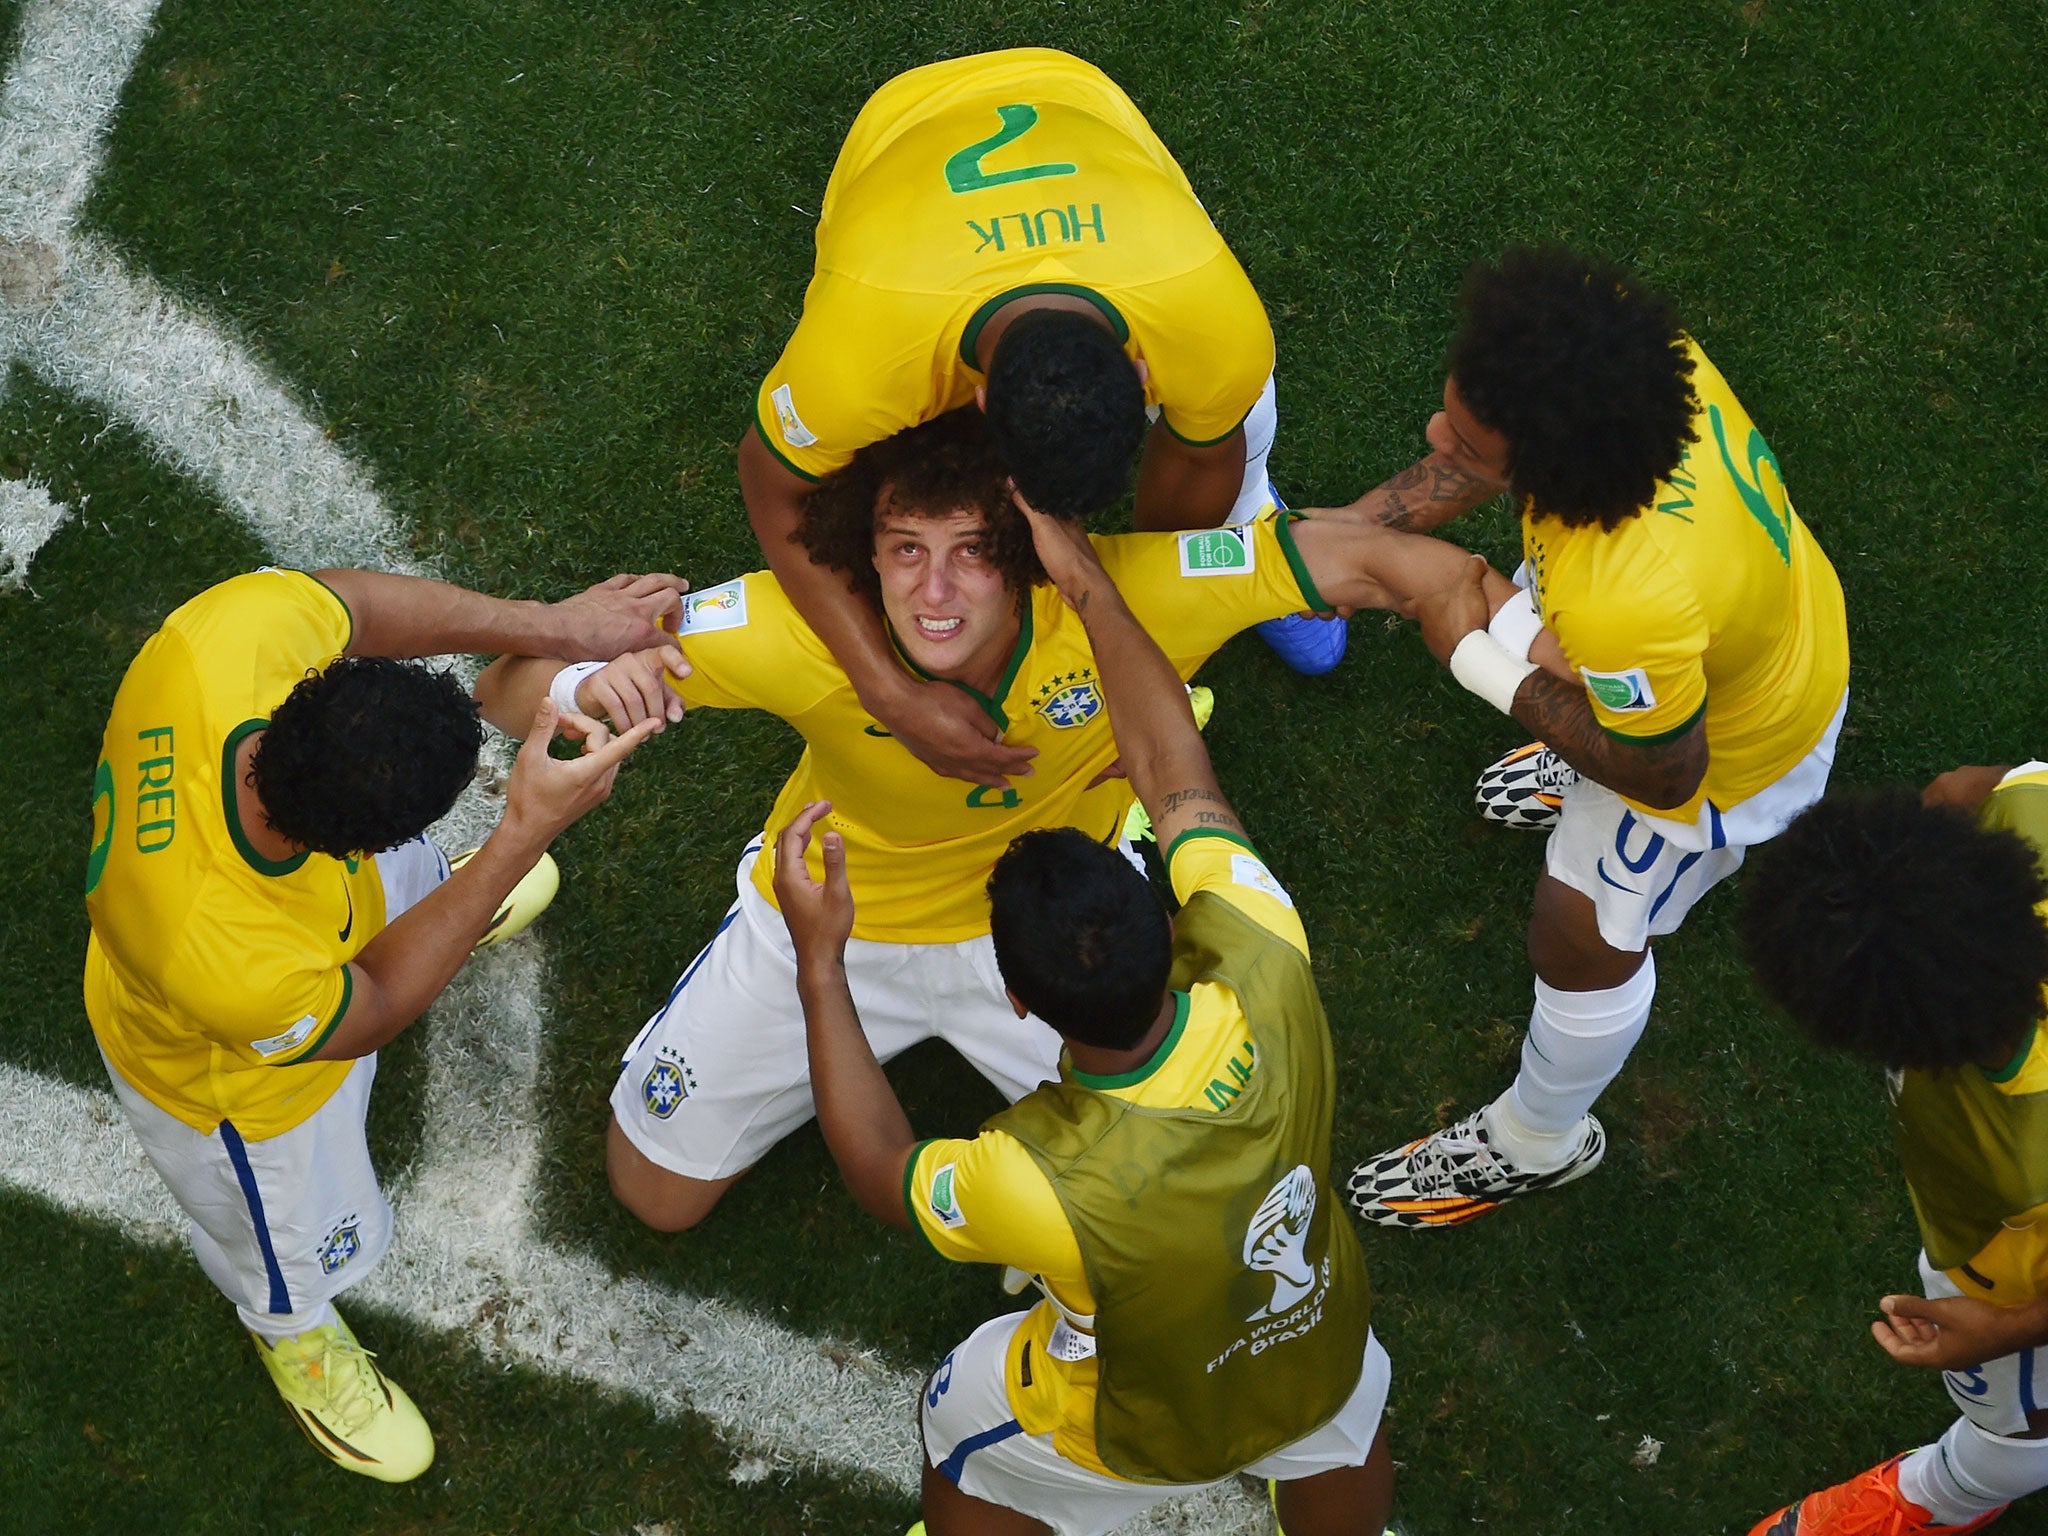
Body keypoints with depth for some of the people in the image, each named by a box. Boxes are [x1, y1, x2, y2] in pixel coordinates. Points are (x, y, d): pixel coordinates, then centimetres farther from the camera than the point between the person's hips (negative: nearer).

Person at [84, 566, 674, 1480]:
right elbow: (373, 1008, -29)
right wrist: (529, 832, -35)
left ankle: (443, 900, 76)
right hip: (239, 1080, -4)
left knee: (414, 873, 39)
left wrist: (559, 625, -31)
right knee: (289, 1247, 30)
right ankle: (289, 1330, 66)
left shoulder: (225, 641, -45)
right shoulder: (234, 974, -52)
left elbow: (354, 599, -21)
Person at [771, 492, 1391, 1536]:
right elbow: (1171, 770, -25)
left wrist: (818, 962, -27)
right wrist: (1087, 581, -24)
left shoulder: (1041, 1186, -46)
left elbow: (882, 1175, -24)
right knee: (1342, 1445, 39)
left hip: (1145, 1436, -3)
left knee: (961, 1428, 30)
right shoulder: (1269, 983, -39)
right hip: (1320, 1367, 3)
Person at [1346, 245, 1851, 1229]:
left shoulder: (1620, 606, -51)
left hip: (1721, 752, -7)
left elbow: (1664, 774, -28)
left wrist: (1476, 659, -25)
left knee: (1582, 942, 17)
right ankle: (1584, 772, 73)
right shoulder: (1629, 353, -33)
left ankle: (1535, 1145, 47)